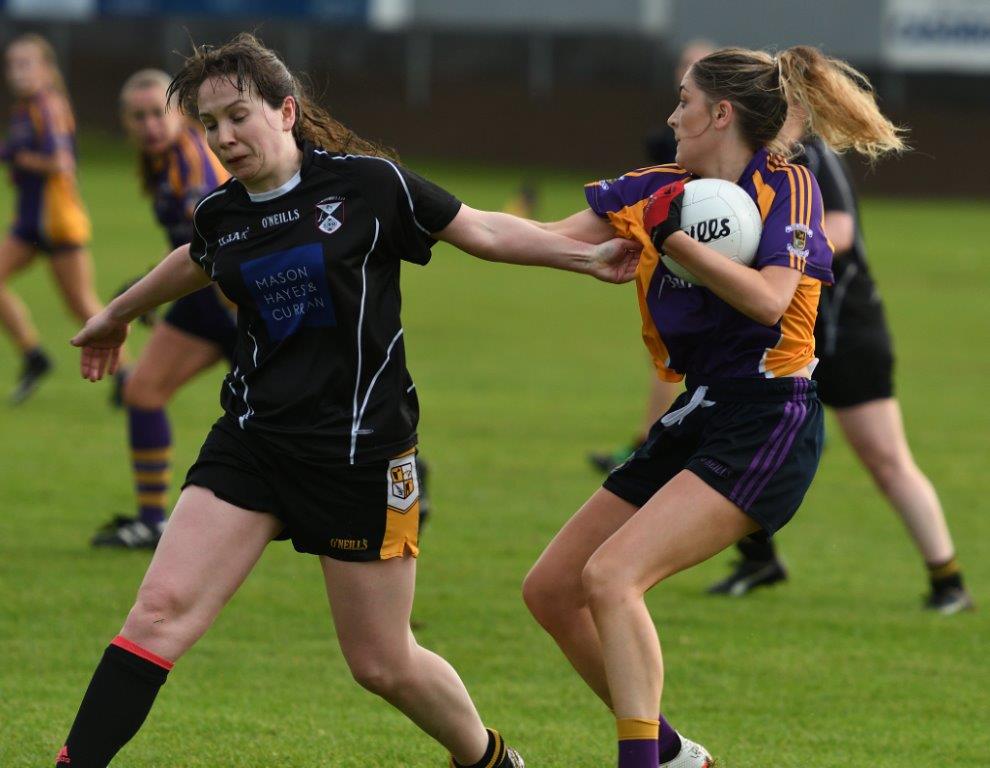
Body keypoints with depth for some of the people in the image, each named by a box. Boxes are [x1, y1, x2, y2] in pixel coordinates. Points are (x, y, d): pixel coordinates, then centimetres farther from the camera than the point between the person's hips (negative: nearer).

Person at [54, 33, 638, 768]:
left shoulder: (368, 183, -10)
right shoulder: (219, 215, 4)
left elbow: (481, 230, 4)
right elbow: (195, 265, 29)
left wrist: (591, 257, 3)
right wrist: (116, 315, 46)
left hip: (362, 451, -4)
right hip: (254, 439, 4)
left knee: (383, 664, 5)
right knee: (160, 610, -12)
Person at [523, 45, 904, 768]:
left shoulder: (786, 187, -8)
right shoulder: (656, 190, 10)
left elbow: (769, 301, -22)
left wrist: (674, 237, -22)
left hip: (766, 425, -8)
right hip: (696, 422, 8)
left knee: (610, 576, -25)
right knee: (551, 591, 8)